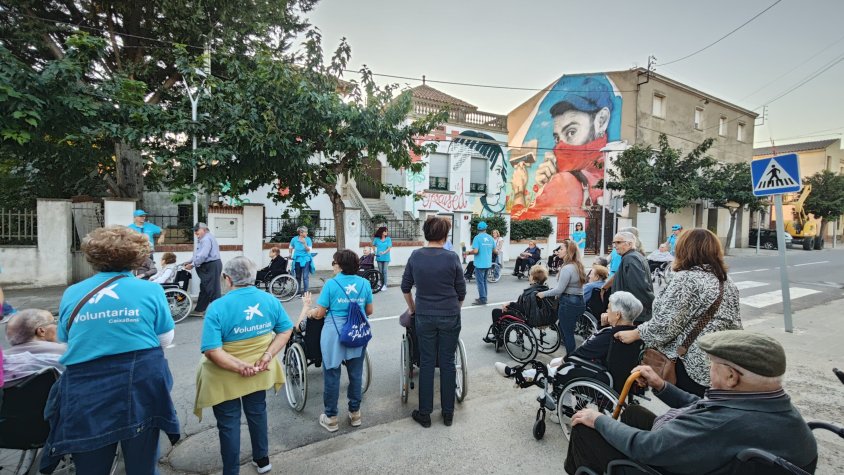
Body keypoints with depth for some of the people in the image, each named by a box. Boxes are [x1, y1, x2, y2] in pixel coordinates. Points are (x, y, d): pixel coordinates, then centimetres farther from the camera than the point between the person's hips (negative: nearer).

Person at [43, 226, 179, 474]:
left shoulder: (71, 294, 2)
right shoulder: (151, 290, -7)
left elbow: (64, 341, 15)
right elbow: (166, 339, 1)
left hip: (86, 392, 2)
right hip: (140, 388, -2)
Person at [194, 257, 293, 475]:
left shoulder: (217, 307, -23)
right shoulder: (270, 300, -10)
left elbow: (211, 350, -28)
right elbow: (286, 330, -5)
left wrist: (240, 367, -22)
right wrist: (268, 355, -10)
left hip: (225, 377, -4)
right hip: (259, 372, 4)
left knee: (229, 423, 16)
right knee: (257, 412, 25)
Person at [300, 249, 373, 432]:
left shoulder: (331, 284, -8)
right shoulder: (365, 283, 1)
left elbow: (319, 314, -5)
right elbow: (369, 311, 9)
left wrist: (307, 308, 16)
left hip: (335, 334, -3)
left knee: (332, 375, 11)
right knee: (356, 374, 15)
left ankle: (331, 418, 22)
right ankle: (355, 413, 29)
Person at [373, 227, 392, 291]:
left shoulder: (388, 239, -5)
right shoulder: (377, 239, -1)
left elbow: (389, 247, -11)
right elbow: (373, 246, 15)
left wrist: (384, 252, -25)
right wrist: (375, 252, 4)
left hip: (386, 257, -2)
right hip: (379, 257, 2)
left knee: (384, 271, -5)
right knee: (380, 271, 10)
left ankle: (385, 285, 3)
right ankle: (381, 284, 21)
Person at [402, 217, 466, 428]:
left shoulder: (415, 256, -3)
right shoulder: (452, 258, -9)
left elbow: (405, 287, 6)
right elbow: (461, 292, -1)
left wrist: (412, 308, 21)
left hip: (424, 316, 1)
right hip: (450, 316, -1)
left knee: (426, 363, 10)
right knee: (447, 363, 10)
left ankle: (424, 414, 21)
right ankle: (448, 413, 24)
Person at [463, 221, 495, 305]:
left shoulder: (477, 237, -12)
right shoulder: (491, 238, 5)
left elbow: (475, 251, -21)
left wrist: (468, 252, -2)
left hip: (480, 264, -6)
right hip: (488, 263, 6)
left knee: (480, 282, 0)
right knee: (484, 281, 18)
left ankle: (482, 299, 2)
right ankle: (483, 297, 25)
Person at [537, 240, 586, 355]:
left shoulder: (567, 268, -19)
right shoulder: (578, 266, 11)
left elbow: (559, 289, -19)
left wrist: (544, 294, -8)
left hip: (568, 303, -9)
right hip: (579, 301, 9)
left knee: (567, 333, 3)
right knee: (566, 329, 19)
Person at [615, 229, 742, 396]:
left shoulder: (685, 278, -17)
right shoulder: (728, 282, 9)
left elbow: (665, 325, -21)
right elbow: (735, 325, 13)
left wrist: (634, 334, -8)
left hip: (691, 364, -8)